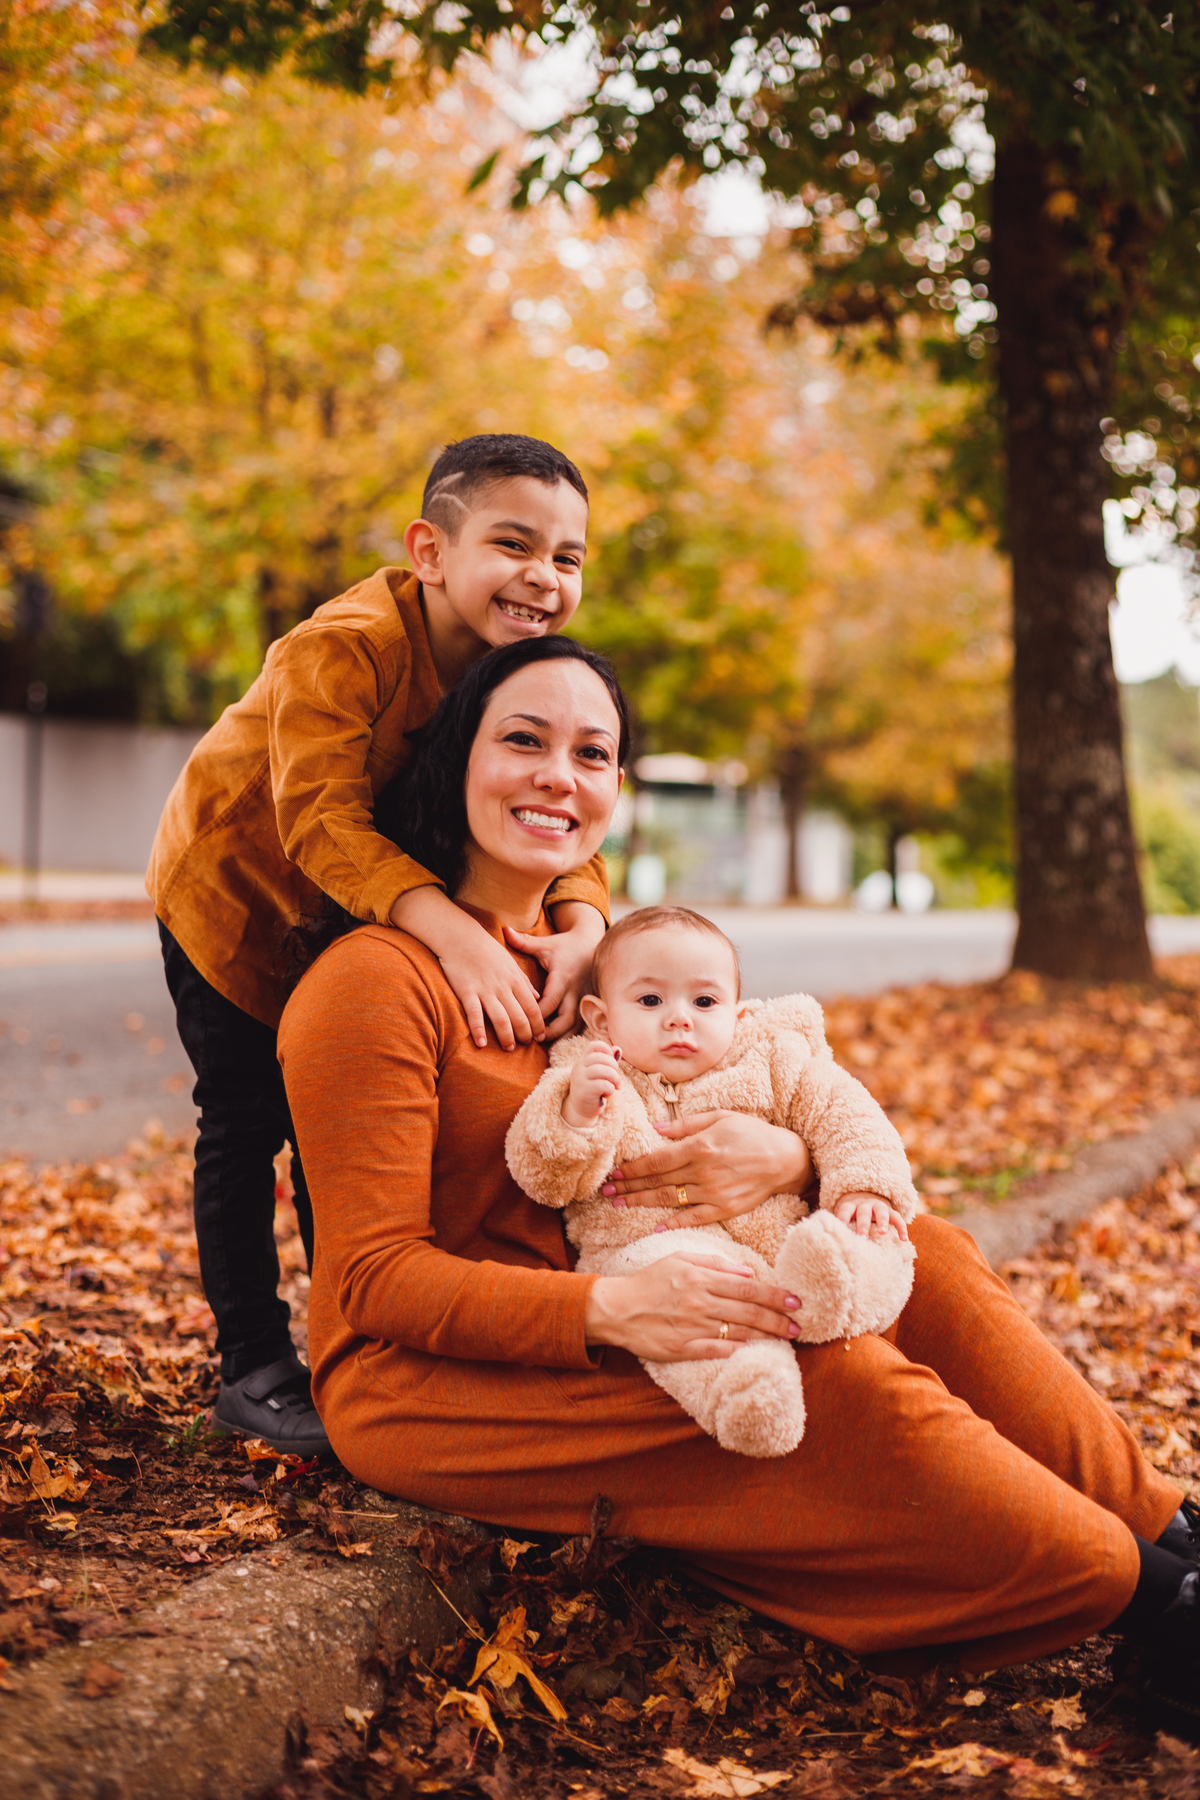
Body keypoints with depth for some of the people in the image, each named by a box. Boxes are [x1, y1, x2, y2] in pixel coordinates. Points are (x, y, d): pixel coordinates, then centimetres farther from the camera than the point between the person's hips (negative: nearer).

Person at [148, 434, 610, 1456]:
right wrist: (452, 934, -57)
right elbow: (323, 822, -45)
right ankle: (253, 1368, 9)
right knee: (248, 1121, -3)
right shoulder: (344, 649, -37)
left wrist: (583, 927, -42)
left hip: (360, 911, 5)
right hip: (235, 892, -5)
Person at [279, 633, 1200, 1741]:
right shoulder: (377, 979, -16)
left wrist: (790, 1156, -17)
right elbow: (377, 1277, -20)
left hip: (565, 1340, 8)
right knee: (831, 1377, -25)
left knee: (918, 1259, -6)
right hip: (421, 1375, -8)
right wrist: (607, 1310, -35)